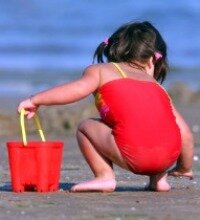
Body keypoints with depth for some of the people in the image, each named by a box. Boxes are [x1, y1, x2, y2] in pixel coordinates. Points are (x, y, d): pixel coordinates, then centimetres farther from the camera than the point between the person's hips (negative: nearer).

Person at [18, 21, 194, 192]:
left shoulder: (100, 70, 17)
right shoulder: (156, 85, 28)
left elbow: (77, 89, -3)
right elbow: (185, 133, 23)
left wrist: (35, 101, 8)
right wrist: (184, 168, 37)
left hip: (133, 156, -4)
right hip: (169, 156, 4)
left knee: (86, 127, 16)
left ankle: (105, 176, 4)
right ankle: (159, 178, 23)